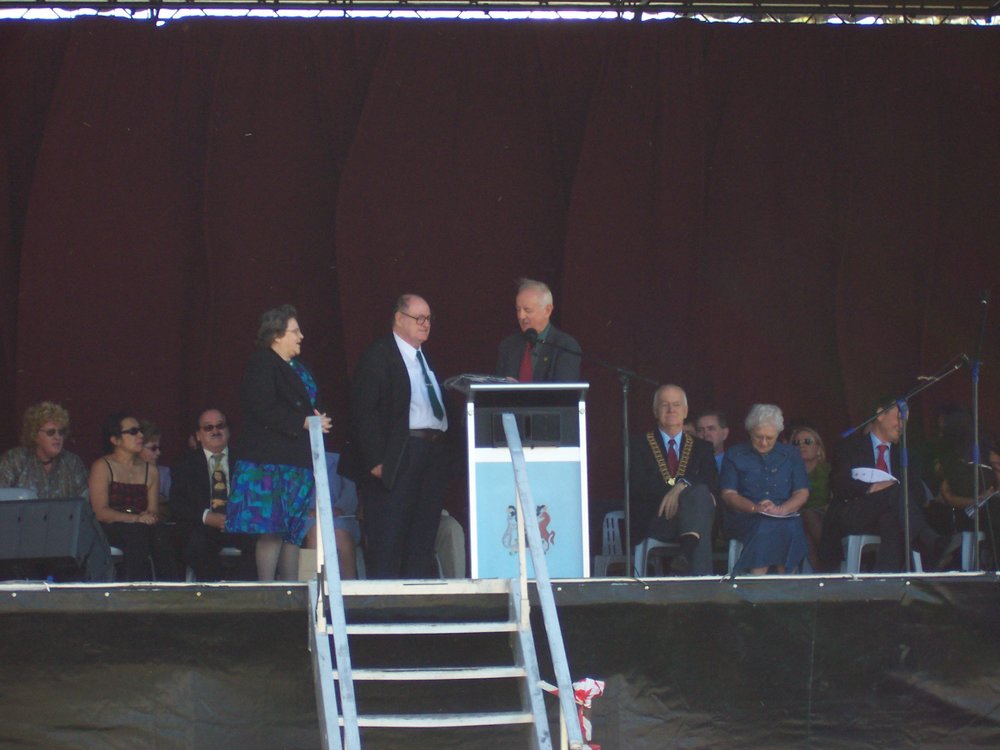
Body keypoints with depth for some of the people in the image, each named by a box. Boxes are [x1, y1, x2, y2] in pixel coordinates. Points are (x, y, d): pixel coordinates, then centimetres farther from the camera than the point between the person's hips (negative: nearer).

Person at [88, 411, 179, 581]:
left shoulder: (150, 470, 20)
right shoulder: (102, 467, 4)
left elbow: (153, 509, 13)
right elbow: (100, 512, -7)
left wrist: (150, 516, -13)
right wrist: (135, 519, -20)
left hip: (142, 529, 4)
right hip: (110, 530, -4)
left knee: (159, 533, -31)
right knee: (137, 532, -36)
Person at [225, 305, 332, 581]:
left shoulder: (298, 369, 21)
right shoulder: (261, 364, -7)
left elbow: (312, 405, 26)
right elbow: (265, 410, -18)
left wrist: (319, 421, 2)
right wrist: (304, 422, -16)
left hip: (298, 463, 9)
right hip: (271, 463, -9)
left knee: (294, 531, 7)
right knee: (272, 530, -11)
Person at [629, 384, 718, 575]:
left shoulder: (701, 447, 24)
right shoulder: (639, 445, 16)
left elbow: (713, 485, 6)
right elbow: (637, 486, 0)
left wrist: (682, 485, -15)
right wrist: (673, 489, -15)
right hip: (655, 521, -2)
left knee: (700, 492, -36)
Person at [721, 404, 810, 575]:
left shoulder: (791, 455, 18)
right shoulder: (735, 455, 14)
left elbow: (802, 493, 10)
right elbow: (728, 494, 4)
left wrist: (780, 509, -10)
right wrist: (755, 507, -14)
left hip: (785, 518, 1)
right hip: (745, 519, -1)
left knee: (791, 527, -36)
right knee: (763, 525, -37)